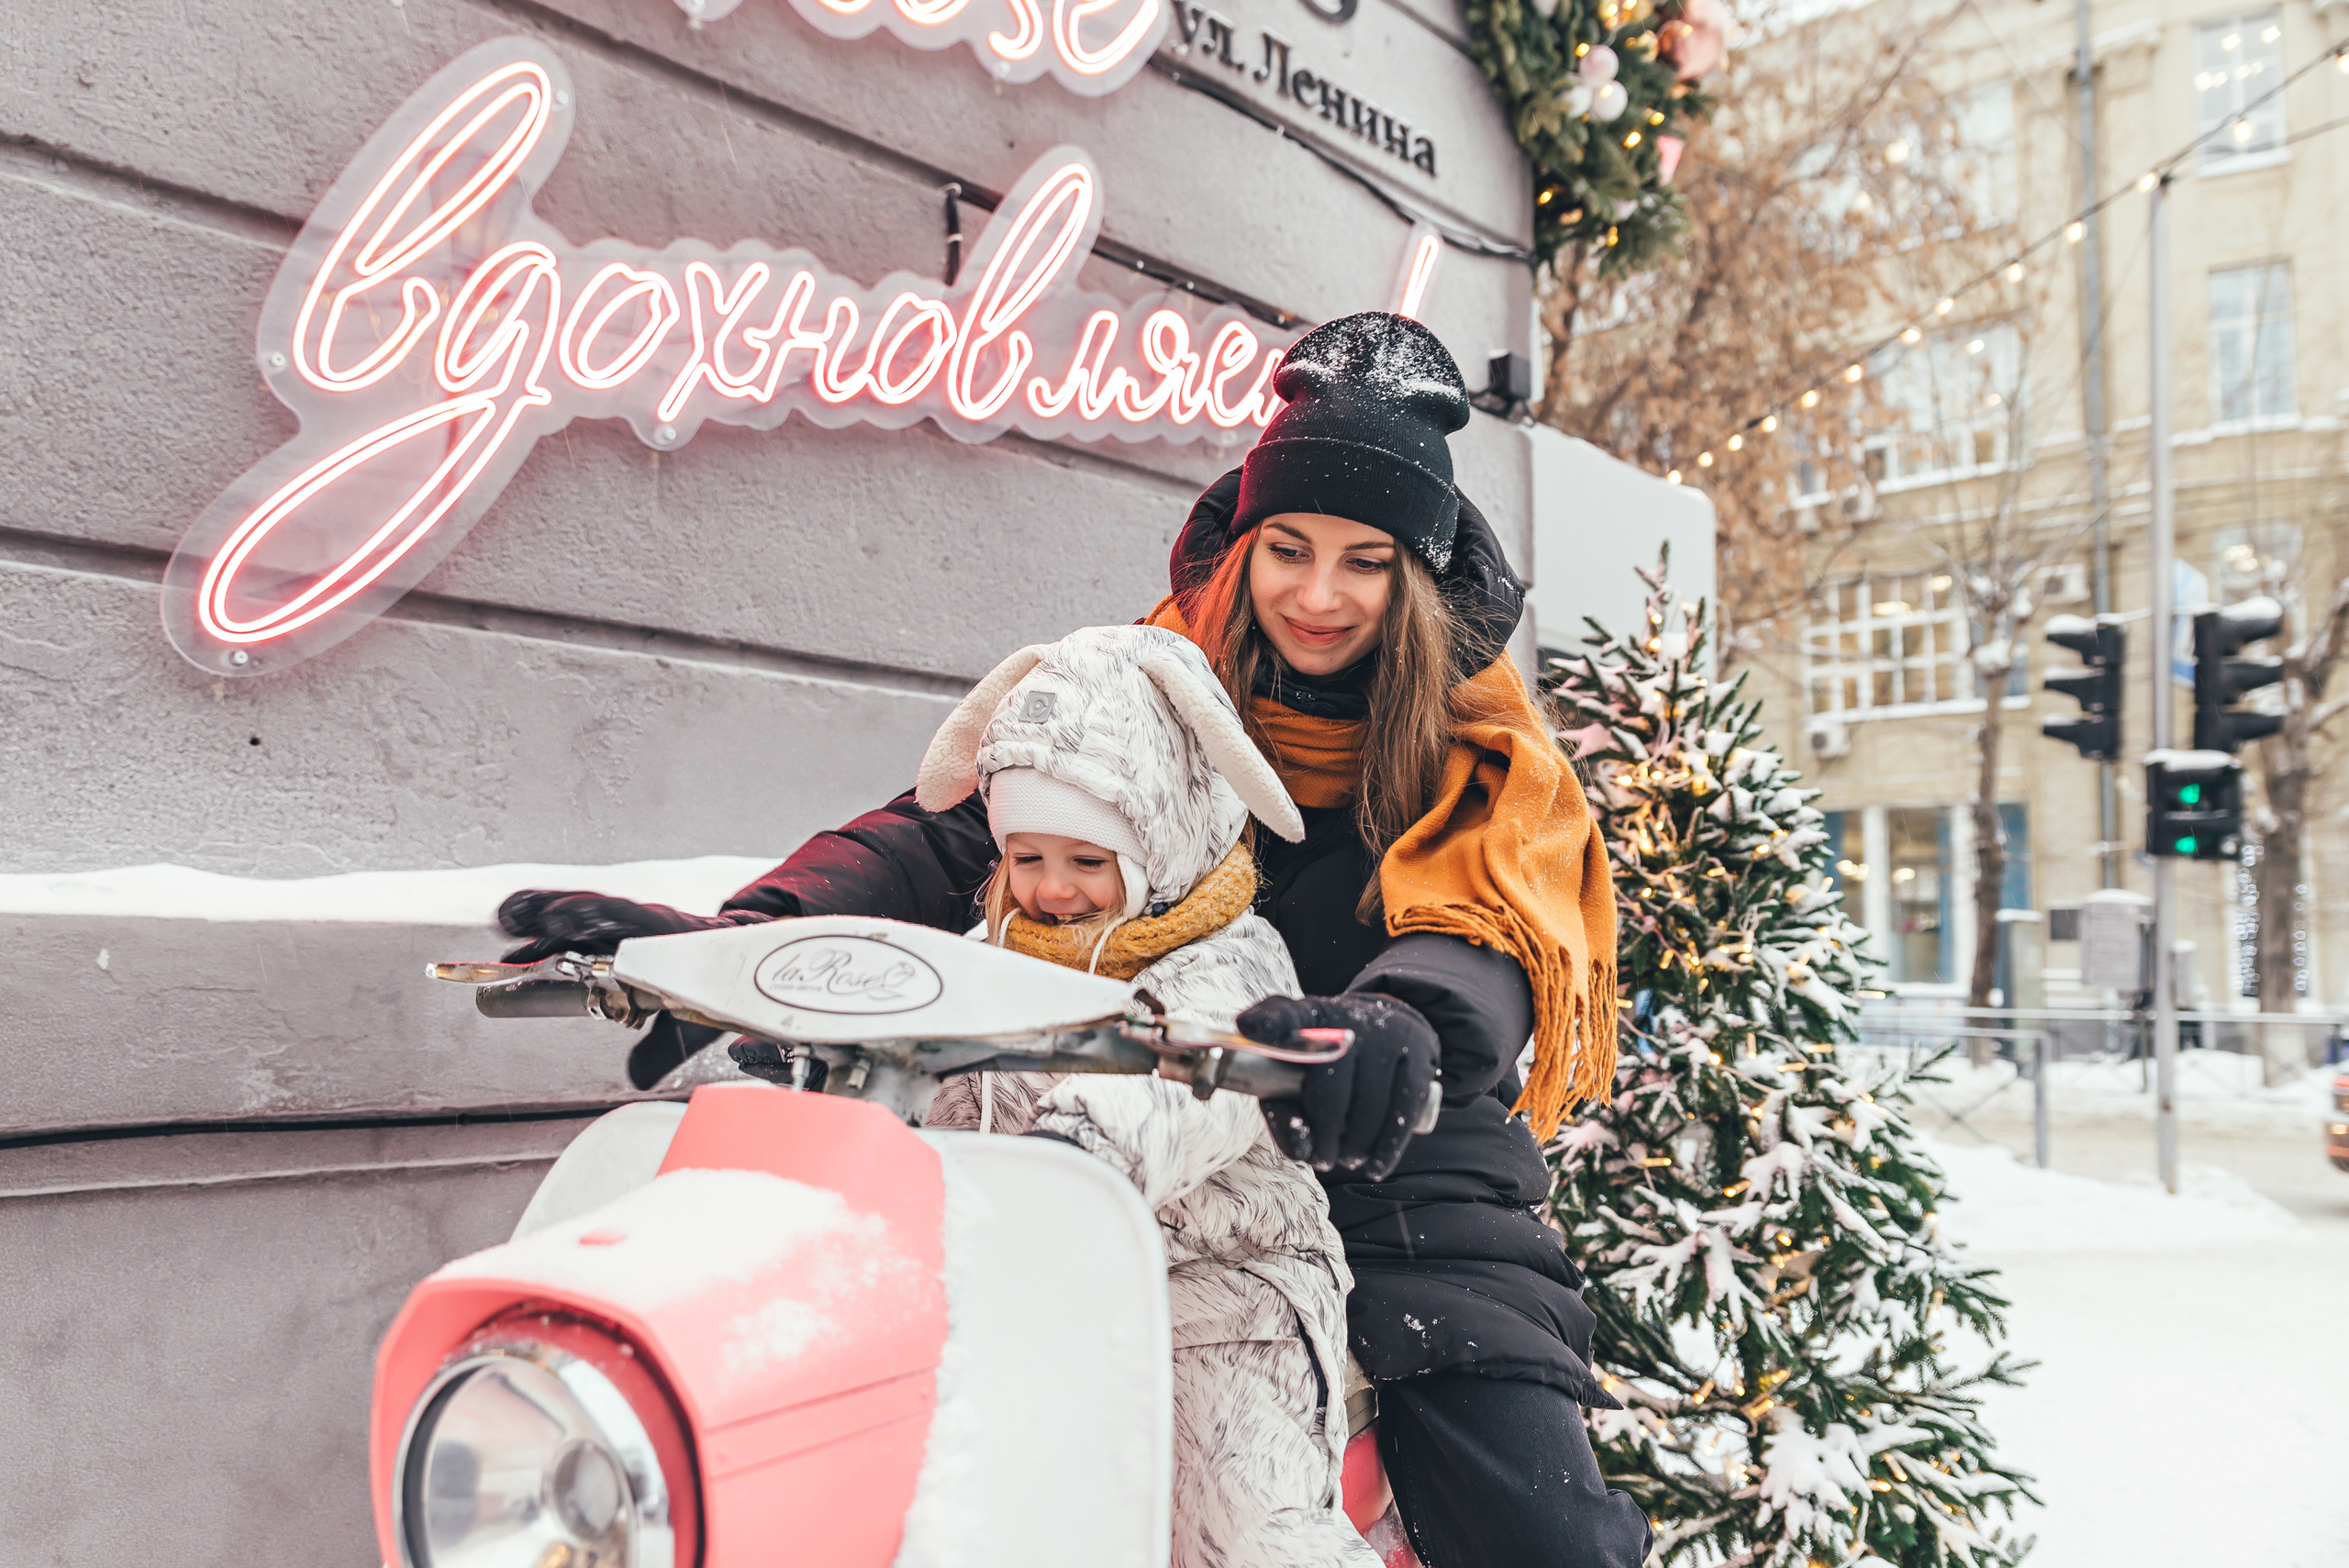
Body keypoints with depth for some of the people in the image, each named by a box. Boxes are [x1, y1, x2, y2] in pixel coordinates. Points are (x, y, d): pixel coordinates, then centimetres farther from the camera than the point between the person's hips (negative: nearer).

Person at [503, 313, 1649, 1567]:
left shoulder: (1476, 732, 0)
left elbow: (1488, 927, -20)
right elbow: (954, 827, -5)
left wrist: (1396, 1023, -45)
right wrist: (747, 935, -24)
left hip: (1401, 1160, -1)